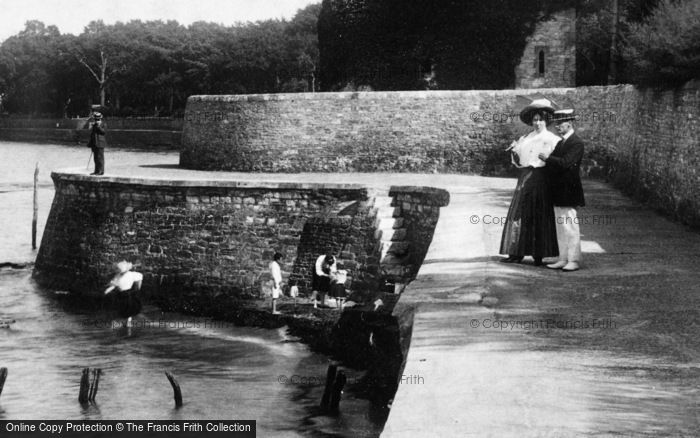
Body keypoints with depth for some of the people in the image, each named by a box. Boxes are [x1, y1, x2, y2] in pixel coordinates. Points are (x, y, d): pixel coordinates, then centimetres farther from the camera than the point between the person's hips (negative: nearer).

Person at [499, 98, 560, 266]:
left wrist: (546, 158, -24)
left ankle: (538, 254, 0)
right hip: (525, 178, 4)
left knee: (539, 215, -4)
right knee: (520, 213, -1)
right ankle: (516, 253, 0)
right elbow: (518, 162, 13)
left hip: (540, 179, -4)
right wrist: (514, 151, -4)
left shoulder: (552, 139, 2)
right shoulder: (525, 139, 15)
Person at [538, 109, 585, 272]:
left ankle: (574, 260, 1)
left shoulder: (576, 143, -12)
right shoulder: (561, 142, 17)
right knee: (560, 227, 12)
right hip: (558, 191, 9)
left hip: (568, 190, -9)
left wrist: (547, 158, -14)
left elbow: (565, 163, -23)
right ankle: (563, 259, 17)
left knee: (570, 226, -5)